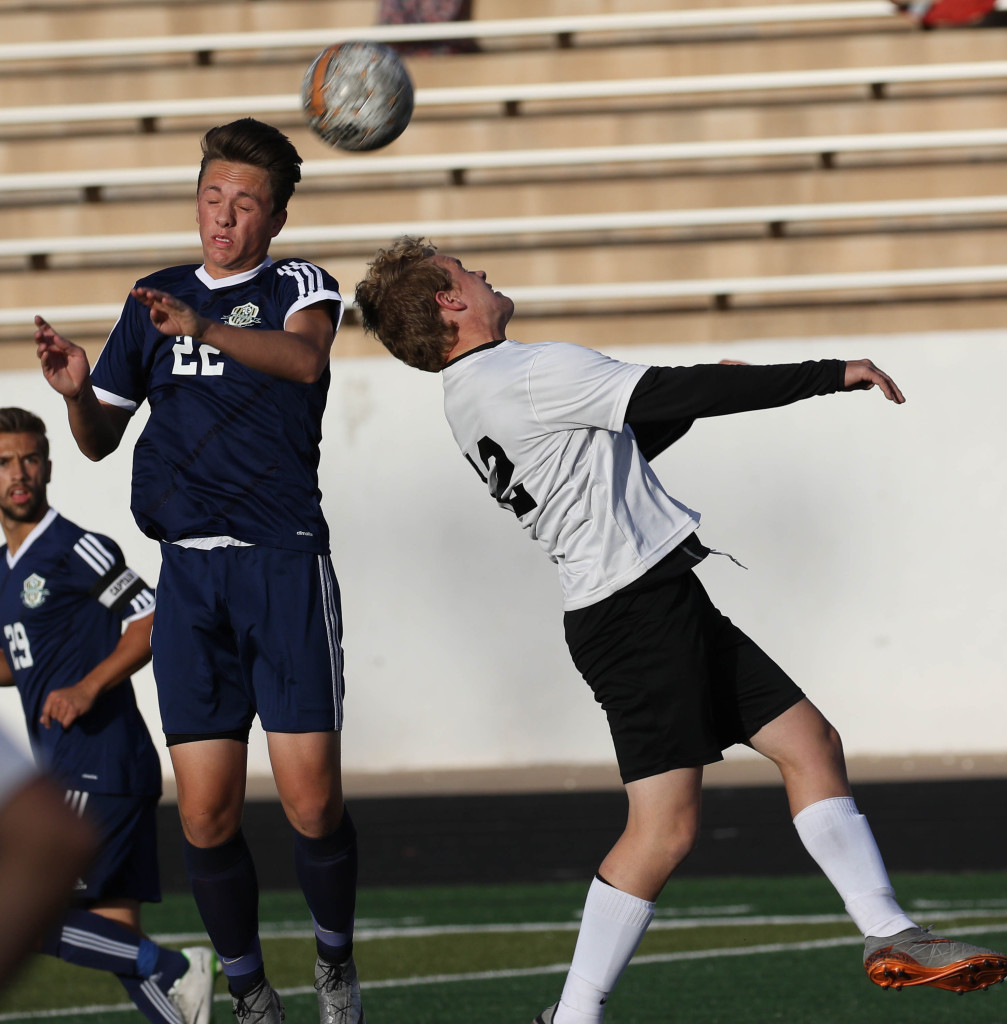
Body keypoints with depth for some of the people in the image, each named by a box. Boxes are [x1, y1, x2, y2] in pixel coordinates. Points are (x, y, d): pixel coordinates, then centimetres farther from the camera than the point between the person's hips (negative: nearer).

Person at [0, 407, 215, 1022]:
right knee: (116, 935, 4)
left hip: (99, 767, -9)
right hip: (65, 767, 9)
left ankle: (176, 973, -6)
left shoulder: (76, 549, -9)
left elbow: (152, 621, -12)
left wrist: (88, 687, -20)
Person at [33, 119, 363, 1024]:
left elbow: (305, 356, -21)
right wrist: (77, 391, 0)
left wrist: (205, 330, -37)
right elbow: (100, 439, 22)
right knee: (205, 815, -2)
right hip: (189, 575, 3)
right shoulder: (155, 300, 16)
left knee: (312, 804, -9)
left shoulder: (297, 286, 4)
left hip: (284, 566, -3)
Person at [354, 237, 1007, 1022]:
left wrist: (704, 396, 18)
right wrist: (833, 374, -9)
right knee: (665, 827, -11)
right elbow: (678, 393, -17)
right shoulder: (531, 374, -15)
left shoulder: (474, 399, 15)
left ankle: (888, 936, 8)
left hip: (656, 604, 11)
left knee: (808, 737, 10)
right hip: (639, 609, -11)